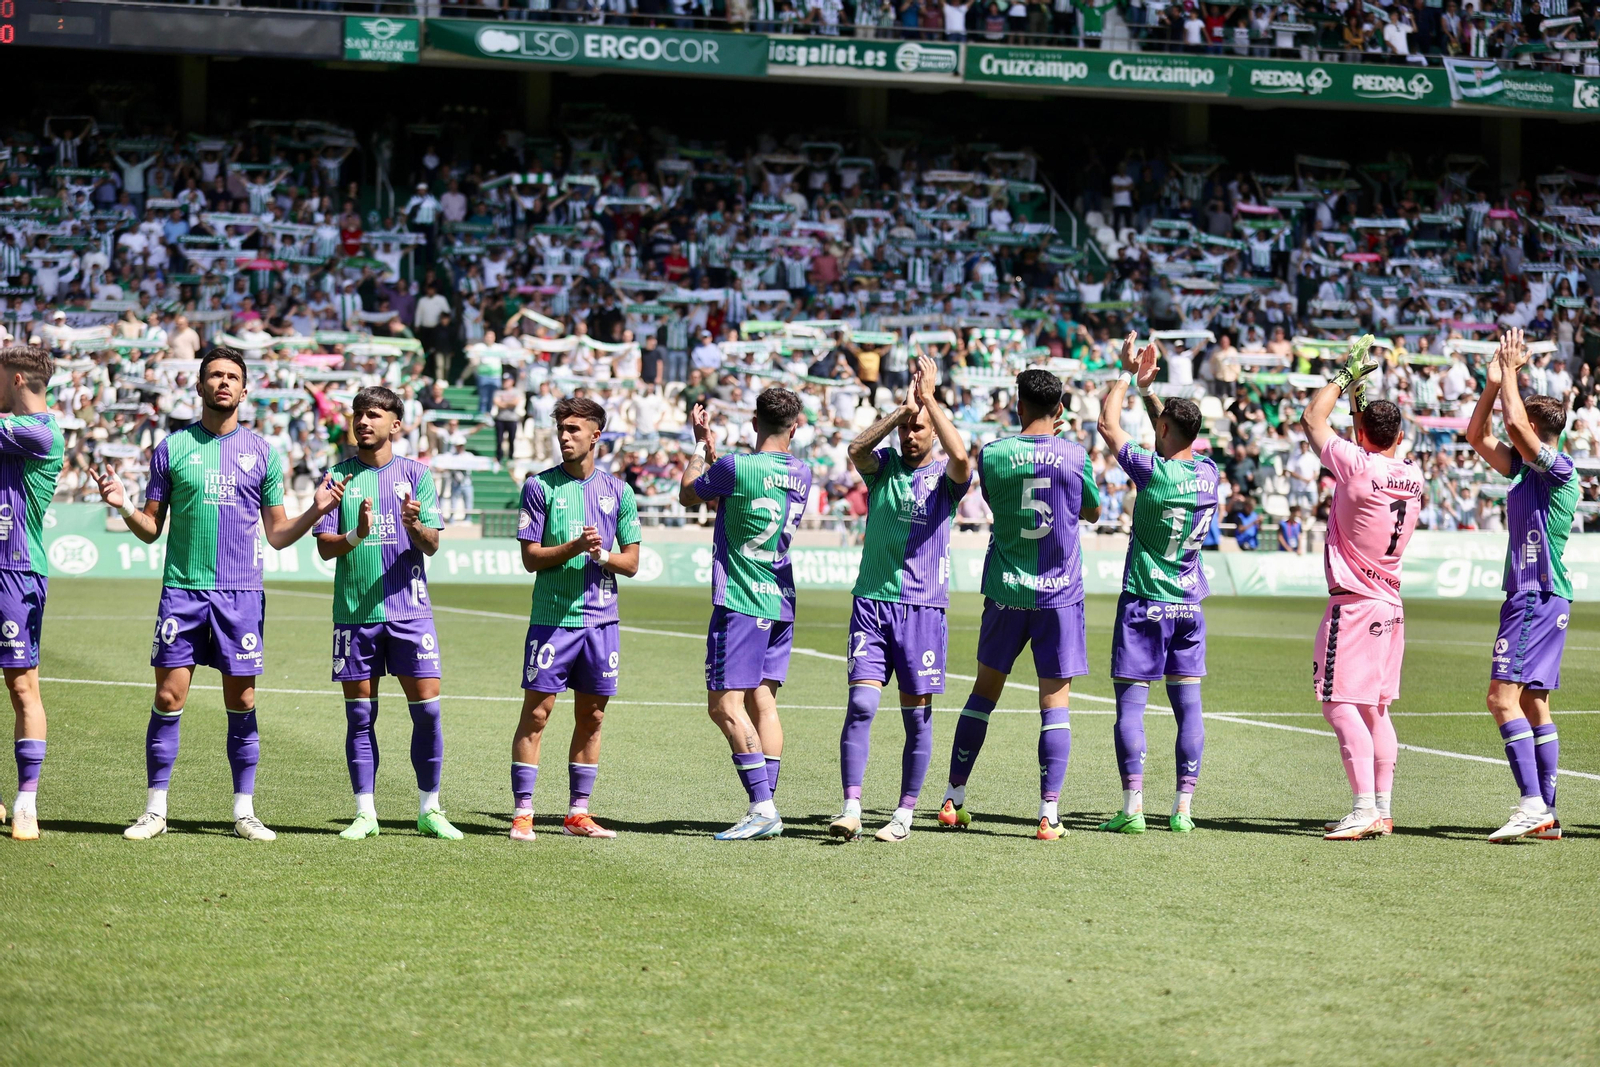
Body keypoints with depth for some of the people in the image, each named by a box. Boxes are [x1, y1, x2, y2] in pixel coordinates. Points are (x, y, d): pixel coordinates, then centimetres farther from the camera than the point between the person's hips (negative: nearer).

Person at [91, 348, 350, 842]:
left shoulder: (263, 452, 8)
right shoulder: (172, 447, 6)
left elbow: (278, 535, 10)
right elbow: (151, 529, 9)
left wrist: (315, 511, -6)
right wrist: (124, 505, -10)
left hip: (241, 594, 0)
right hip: (182, 591, 0)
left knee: (242, 702, 2)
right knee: (168, 697, -3)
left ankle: (244, 811, 9)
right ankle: (155, 810, 5)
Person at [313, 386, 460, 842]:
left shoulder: (415, 474, 5)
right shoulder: (339, 476, 5)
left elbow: (431, 545, 1)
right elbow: (324, 547, 0)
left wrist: (415, 525, -21)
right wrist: (355, 535, -20)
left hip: (409, 610, 0)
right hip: (354, 612, 0)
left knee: (427, 709, -5)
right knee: (359, 715, 2)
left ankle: (429, 810, 5)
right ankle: (365, 813, 8)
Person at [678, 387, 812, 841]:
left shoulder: (736, 467, -14)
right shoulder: (802, 474, 7)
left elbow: (687, 494, 6)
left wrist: (701, 446, 19)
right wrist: (709, 446, 27)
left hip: (740, 603, -7)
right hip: (780, 602, 7)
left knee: (726, 706, -8)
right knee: (762, 704, 9)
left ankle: (762, 807, -16)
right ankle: (765, 810, 6)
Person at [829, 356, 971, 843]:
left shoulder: (945, 476, 2)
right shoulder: (883, 467, 9)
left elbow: (960, 457, -21)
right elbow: (856, 448, -11)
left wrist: (929, 398, -18)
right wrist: (903, 407, -14)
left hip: (923, 606, -1)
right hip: (871, 602, 1)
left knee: (917, 715, 3)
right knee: (861, 704, -9)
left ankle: (905, 814, 11)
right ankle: (851, 808, -9)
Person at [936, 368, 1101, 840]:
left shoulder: (991, 454, -5)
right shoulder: (1074, 454, -6)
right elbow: (1092, 512, 11)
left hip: (1005, 589, 1)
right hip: (1060, 591, -1)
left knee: (985, 690, 15)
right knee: (1055, 701, 0)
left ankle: (953, 800, 20)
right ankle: (1049, 814, -7)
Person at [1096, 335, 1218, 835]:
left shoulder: (1152, 471, -15)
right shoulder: (1209, 473, 1)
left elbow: (1107, 425, -3)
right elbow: (1179, 437, 22)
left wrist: (1127, 374, 7)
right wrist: (1147, 388, 25)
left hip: (1144, 604, -5)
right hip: (1189, 606, 5)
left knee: (1131, 705, -2)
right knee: (1188, 705, 5)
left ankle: (1133, 807, -7)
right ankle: (1183, 807, 2)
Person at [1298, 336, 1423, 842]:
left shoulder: (1357, 465, -16)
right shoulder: (1412, 477, 3)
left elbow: (1311, 419, -2)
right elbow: (1386, 445, 26)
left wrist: (1345, 376, 8)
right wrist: (1362, 395, 27)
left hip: (1353, 605, -8)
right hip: (1390, 605, 8)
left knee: (1340, 705, -8)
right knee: (1375, 709, 14)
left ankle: (1364, 809, -15)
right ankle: (1383, 808, 14)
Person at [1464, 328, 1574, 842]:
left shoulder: (1559, 468, -11)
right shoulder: (1525, 468, 14)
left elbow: (1516, 423, -25)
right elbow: (1477, 436, 23)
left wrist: (1511, 369, -12)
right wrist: (1493, 381, 12)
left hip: (1538, 599, -10)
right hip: (1530, 597, 10)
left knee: (1503, 694, -18)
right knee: (1533, 704, 9)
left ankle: (1532, 803, -23)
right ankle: (1546, 814, 9)